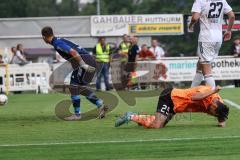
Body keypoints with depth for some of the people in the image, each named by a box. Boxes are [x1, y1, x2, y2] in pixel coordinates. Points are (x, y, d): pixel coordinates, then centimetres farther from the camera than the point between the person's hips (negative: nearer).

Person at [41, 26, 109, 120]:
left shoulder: (57, 43, -10)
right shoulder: (59, 41, 20)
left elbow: (73, 52, -21)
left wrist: (83, 65, -23)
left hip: (84, 60, -10)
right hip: (89, 61, 10)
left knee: (73, 87, -5)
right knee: (81, 88, 17)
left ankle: (77, 114, -3)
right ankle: (100, 105, 13)